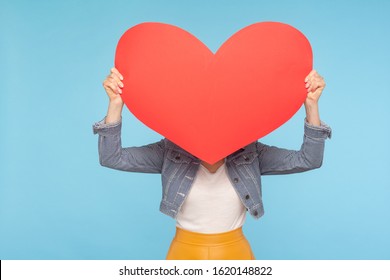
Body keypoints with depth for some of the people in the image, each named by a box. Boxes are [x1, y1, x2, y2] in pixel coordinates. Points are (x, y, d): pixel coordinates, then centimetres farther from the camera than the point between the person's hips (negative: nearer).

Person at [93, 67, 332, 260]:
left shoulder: (250, 153, -10)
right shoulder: (171, 152, -12)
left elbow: (307, 160, -17)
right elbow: (112, 158, -18)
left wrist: (311, 105, -30)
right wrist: (115, 103, -32)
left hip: (235, 254, 1)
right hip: (185, 254, 0)